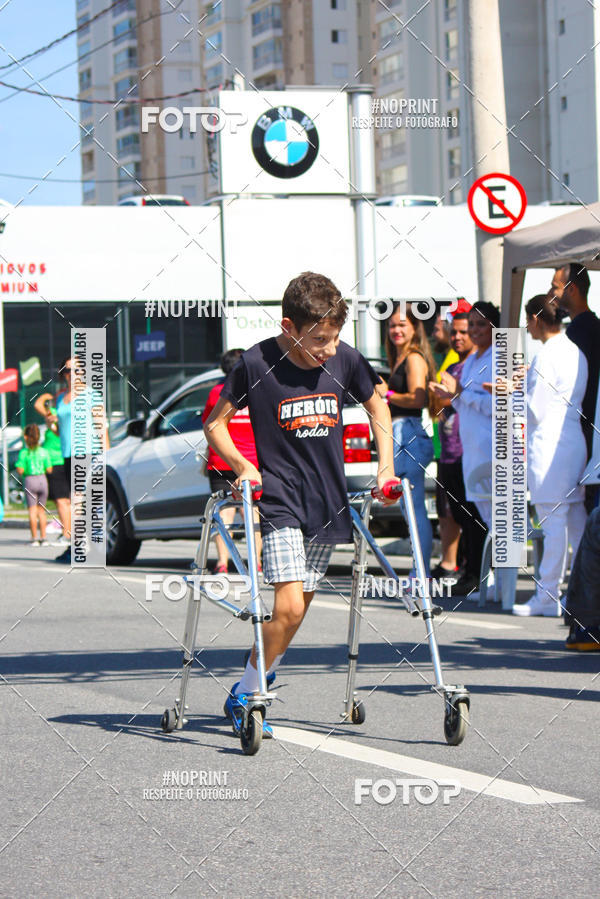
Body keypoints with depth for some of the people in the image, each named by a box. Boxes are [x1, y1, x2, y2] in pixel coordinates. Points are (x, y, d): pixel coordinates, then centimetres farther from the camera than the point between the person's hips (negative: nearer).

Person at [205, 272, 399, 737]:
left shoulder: (345, 359, -2)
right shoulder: (257, 363, -13)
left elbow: (377, 404, 18)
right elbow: (215, 423, -1)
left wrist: (386, 465, 10)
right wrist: (242, 466, -15)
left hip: (328, 502, 5)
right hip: (281, 501, -4)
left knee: (300, 609, 9)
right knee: (289, 607, -16)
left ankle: (262, 678, 28)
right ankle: (243, 696, -1)